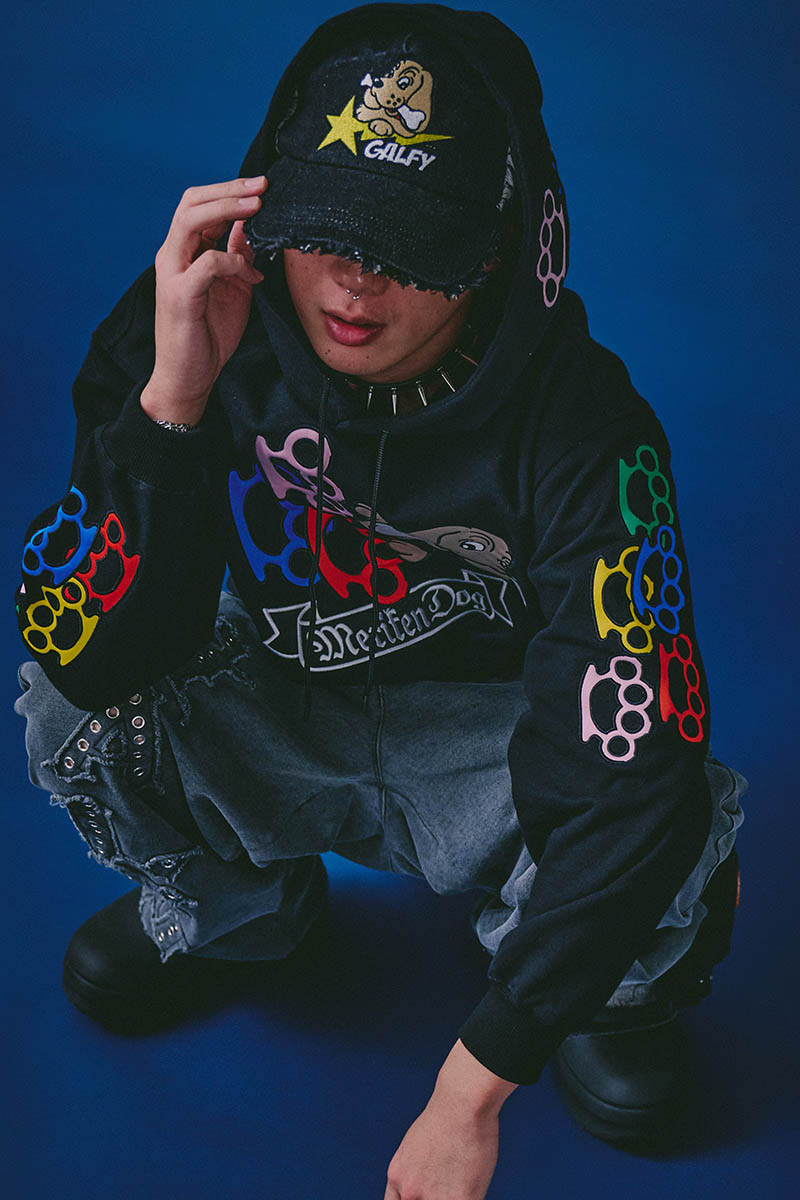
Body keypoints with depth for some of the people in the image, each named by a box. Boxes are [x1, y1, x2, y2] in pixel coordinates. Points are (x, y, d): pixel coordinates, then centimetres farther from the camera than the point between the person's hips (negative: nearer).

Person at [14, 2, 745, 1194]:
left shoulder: (581, 427, -30)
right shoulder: (191, 328, -23)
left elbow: (629, 781, -33)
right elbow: (91, 655, -28)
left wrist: (473, 1088, -34)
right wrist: (171, 399, -43)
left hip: (487, 740, -2)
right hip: (275, 716, 3)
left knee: (672, 811, -33)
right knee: (67, 709, -26)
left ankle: (605, 982, 8)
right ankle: (226, 906, 10)